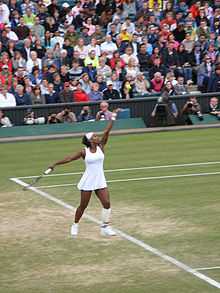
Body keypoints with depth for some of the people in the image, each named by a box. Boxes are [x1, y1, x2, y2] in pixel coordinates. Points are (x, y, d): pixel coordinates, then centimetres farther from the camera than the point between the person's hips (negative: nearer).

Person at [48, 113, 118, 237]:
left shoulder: (100, 147, 0)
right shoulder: (84, 152, -5)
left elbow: (107, 132, -7)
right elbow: (70, 158, -2)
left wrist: (113, 118, -13)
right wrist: (55, 164, -4)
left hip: (100, 181, 2)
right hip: (88, 182, -2)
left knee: (107, 203, -9)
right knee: (83, 205, 6)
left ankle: (105, 227, 1)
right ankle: (75, 225, 26)